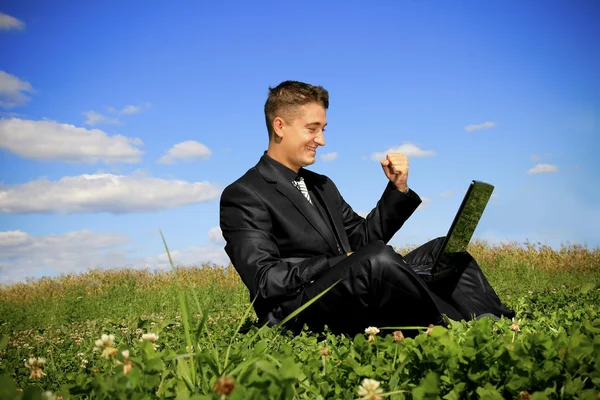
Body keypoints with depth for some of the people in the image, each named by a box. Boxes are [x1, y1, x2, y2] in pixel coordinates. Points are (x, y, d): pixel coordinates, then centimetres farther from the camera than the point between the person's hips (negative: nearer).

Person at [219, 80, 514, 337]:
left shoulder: (321, 186, 21)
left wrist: (398, 187, 5)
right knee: (377, 258, -33)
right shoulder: (242, 196, -5)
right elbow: (265, 280, -15)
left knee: (441, 249, 2)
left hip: (352, 294, 9)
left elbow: (365, 239, 17)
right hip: (298, 320, -8)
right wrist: (340, 262, -17)